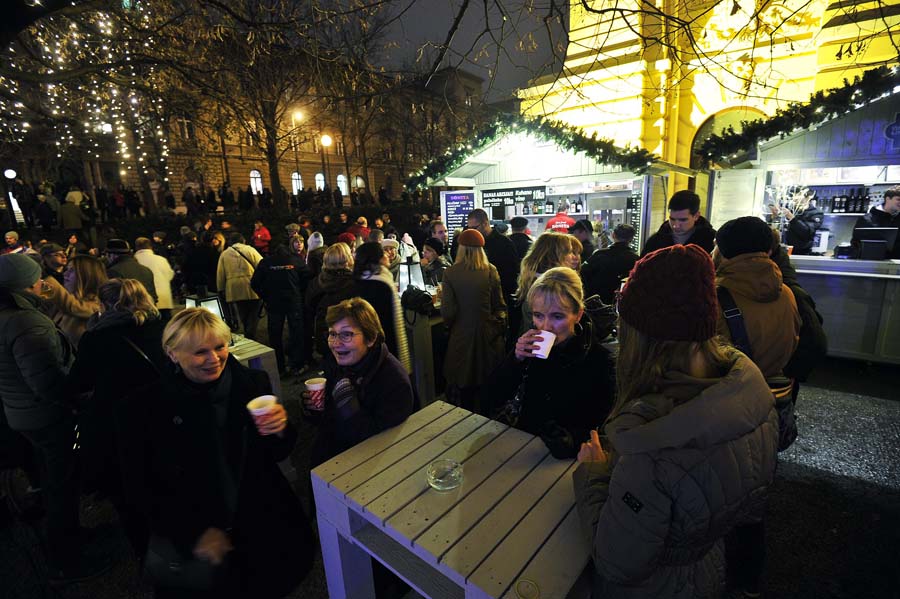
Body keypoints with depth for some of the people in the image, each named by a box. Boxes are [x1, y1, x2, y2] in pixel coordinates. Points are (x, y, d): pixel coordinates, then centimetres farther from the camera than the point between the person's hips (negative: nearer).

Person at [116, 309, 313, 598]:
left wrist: (281, 430, -17)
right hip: (187, 528, -2)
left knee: (294, 555, -12)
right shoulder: (140, 409, -6)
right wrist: (194, 533, -11)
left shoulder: (253, 383, -2)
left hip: (261, 515, 2)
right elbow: (138, 490, 0)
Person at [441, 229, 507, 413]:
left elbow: (448, 311, -12)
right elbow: (499, 305, 0)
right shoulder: (491, 270, -6)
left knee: (464, 384, 14)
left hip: (462, 334, -1)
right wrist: (501, 329, 15)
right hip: (488, 333, 2)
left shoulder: (451, 273, -11)